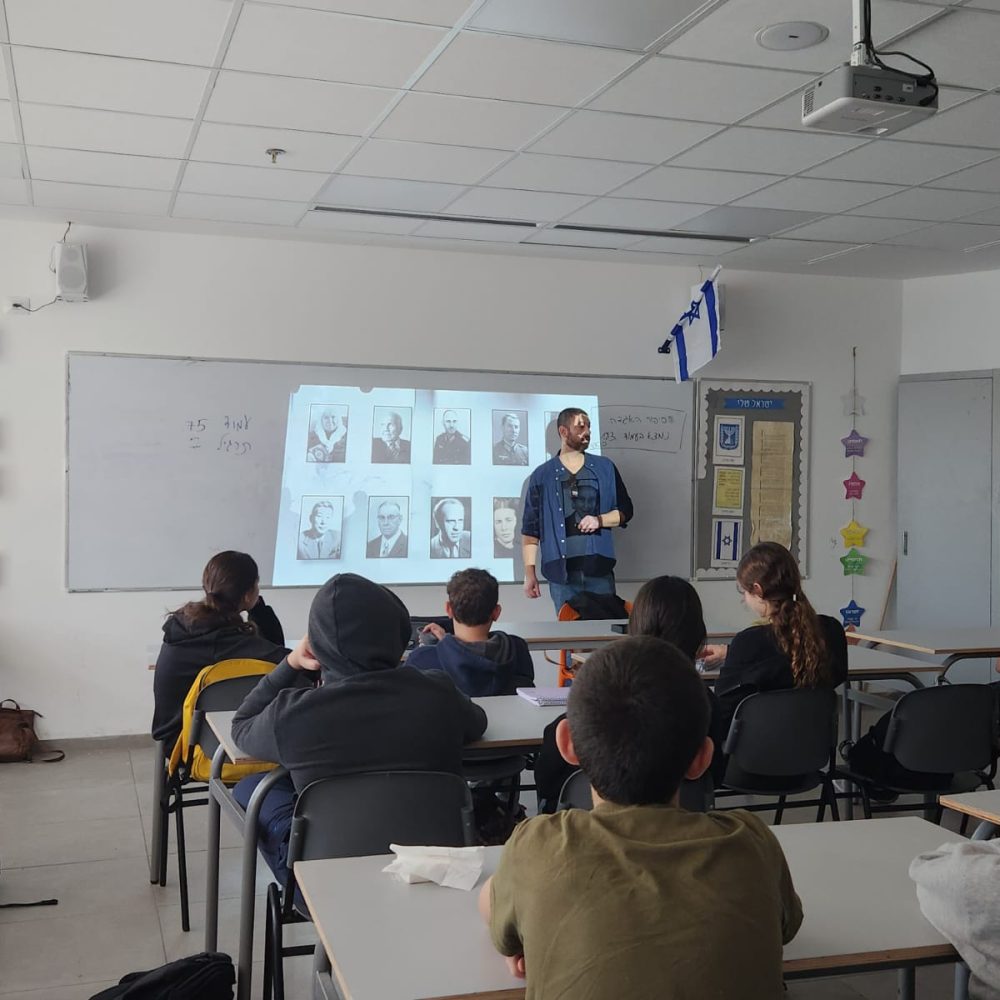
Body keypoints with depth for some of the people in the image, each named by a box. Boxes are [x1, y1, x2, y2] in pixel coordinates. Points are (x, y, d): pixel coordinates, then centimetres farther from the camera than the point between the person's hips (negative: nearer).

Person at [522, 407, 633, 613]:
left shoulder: (605, 468, 9)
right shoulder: (543, 475, 5)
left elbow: (625, 510, 12)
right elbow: (530, 527, 4)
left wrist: (600, 520, -8)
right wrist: (529, 572, -2)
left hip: (599, 569, 1)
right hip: (562, 573, -1)